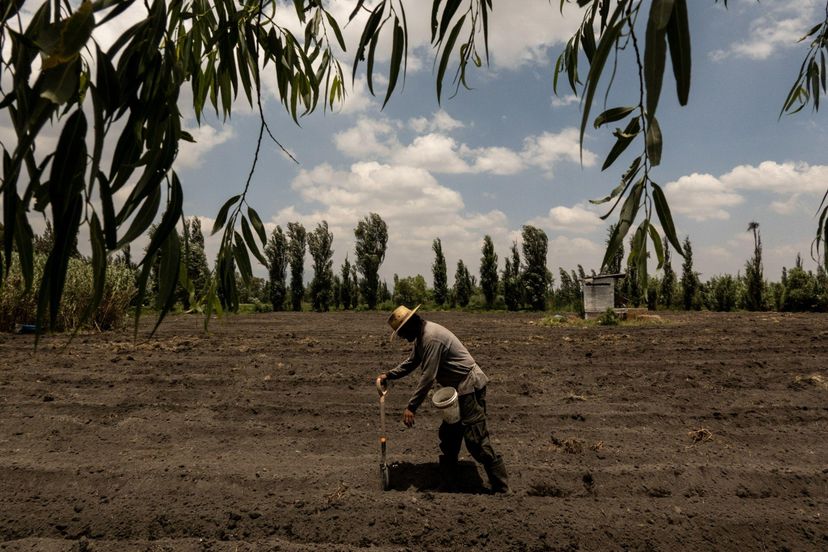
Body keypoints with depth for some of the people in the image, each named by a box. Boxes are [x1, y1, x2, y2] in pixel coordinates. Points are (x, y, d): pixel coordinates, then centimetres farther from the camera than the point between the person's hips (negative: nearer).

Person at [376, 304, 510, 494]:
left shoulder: (431, 337, -22)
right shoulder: (421, 337, 10)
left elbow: (428, 377, -24)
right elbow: (411, 362, 25)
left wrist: (411, 407, -20)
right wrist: (388, 375, 14)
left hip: (469, 387, -11)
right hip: (458, 388, 11)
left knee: (476, 440, -10)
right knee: (448, 436, 15)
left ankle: (501, 490, -1)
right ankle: (446, 485, 26)